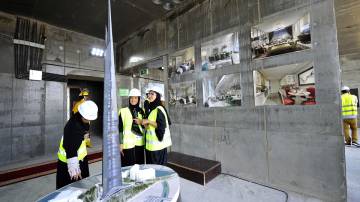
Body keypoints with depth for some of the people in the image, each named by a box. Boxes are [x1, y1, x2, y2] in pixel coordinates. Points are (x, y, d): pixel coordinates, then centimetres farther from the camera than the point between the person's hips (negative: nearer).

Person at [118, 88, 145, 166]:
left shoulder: (141, 111, 7)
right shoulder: (123, 111, -4)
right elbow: (119, 129, -4)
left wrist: (141, 122, -7)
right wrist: (120, 143, -7)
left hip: (139, 143, 4)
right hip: (128, 144, -3)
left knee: (140, 165, 10)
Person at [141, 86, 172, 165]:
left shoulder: (159, 109, -17)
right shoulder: (151, 108, 11)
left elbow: (161, 126, -23)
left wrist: (148, 121, -19)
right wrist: (145, 124, 2)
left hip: (158, 144, -9)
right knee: (151, 166, 18)